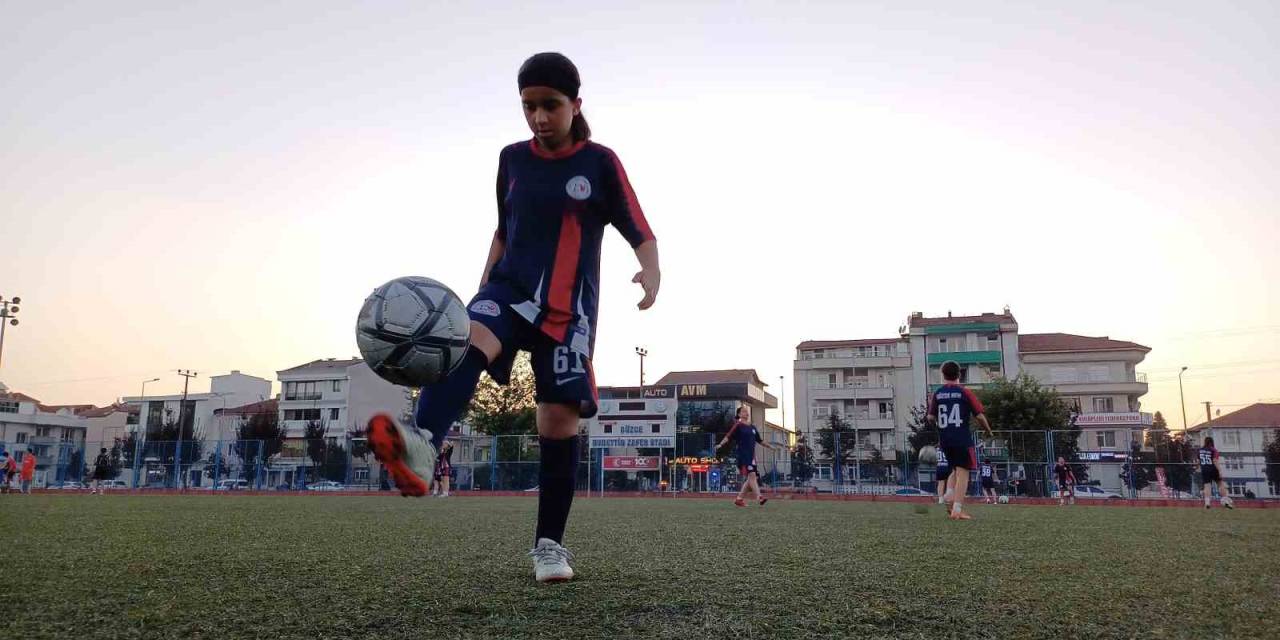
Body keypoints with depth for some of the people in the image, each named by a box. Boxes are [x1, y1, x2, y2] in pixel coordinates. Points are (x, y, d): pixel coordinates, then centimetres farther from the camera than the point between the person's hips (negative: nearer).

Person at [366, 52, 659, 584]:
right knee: (470, 338, -32)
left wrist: (651, 271, -25)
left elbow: (641, 234, -4)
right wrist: (483, 291, 17)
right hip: (511, 287, 3)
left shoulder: (600, 163, -1)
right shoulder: (512, 159, 10)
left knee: (560, 417, -5)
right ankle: (421, 448, -56)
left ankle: (550, 542, 9)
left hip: (568, 307, -2)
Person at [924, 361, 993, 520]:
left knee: (956, 469, 22)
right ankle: (957, 510, -11)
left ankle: (949, 494, -1)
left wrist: (930, 406, 21)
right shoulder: (965, 392, -4)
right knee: (963, 472, -2)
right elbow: (979, 416, -5)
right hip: (962, 439, -4)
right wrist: (988, 430, 12)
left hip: (944, 439, 4)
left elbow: (931, 418, 2)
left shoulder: (937, 394, 4)